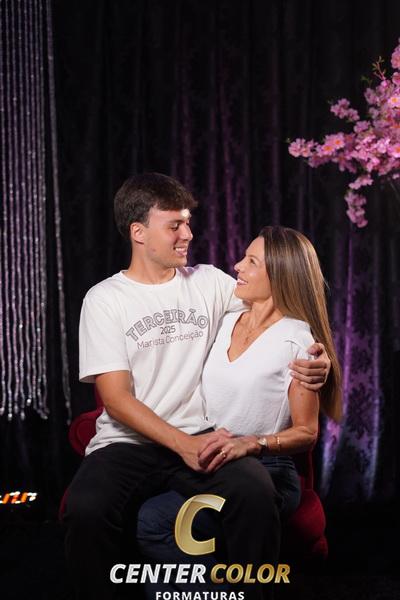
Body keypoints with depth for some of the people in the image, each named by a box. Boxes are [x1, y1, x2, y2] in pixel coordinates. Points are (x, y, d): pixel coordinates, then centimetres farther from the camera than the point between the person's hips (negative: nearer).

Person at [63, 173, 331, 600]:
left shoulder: (209, 282, 10)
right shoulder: (105, 299, 1)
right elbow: (116, 398, -6)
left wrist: (316, 356, -8)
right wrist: (183, 445, -19)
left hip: (199, 435, 2)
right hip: (127, 443, -2)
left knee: (257, 492, -30)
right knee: (86, 510, -34)